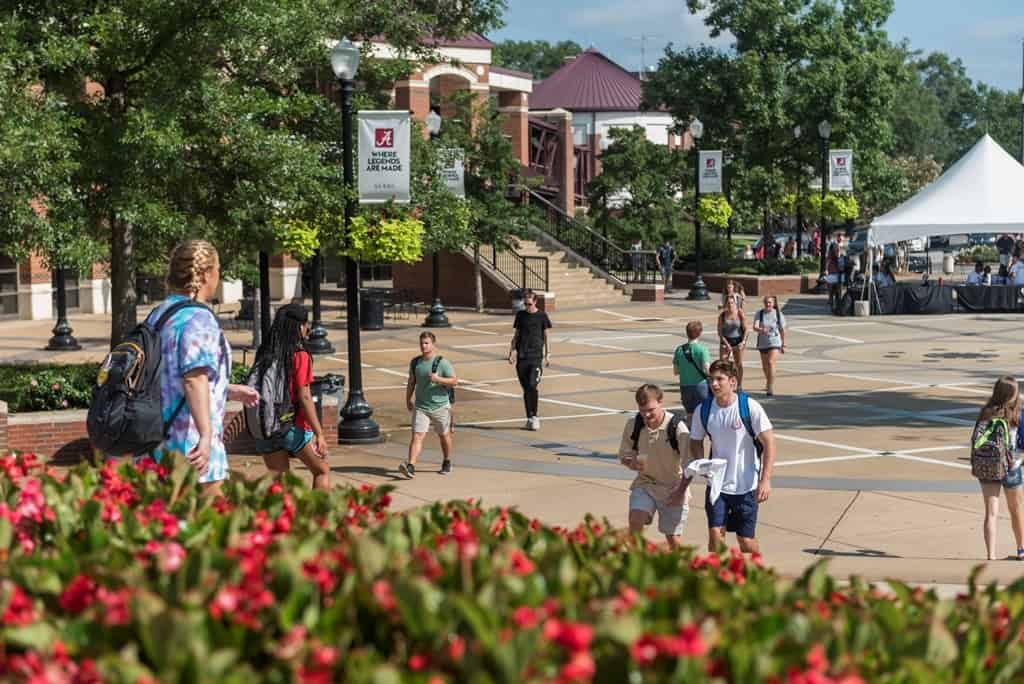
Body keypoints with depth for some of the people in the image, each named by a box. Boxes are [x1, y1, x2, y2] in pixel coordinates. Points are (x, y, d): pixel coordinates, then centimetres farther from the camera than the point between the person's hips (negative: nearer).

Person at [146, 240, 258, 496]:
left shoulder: (157, 315, 16)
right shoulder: (199, 319, -13)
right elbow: (194, 378, -26)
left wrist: (230, 391, 31)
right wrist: (206, 435, -34)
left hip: (156, 444, 9)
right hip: (190, 445, -9)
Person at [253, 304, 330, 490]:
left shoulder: (263, 354, 4)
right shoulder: (299, 356, -11)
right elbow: (304, 398, -15)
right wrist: (319, 434, -14)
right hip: (295, 428, -5)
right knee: (322, 472, 14)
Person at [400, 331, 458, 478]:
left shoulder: (442, 362, -9)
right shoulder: (415, 362, 4)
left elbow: (454, 381, -10)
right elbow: (411, 382, 17)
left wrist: (438, 379, -24)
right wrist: (408, 400, 18)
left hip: (440, 406, -2)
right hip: (421, 407, 2)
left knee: (444, 435, 15)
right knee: (417, 436, -12)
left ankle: (447, 463, 36)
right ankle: (410, 466, -22)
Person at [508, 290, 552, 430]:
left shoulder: (542, 316, 3)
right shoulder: (520, 315, 9)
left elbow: (546, 336, 7)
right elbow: (516, 335, 14)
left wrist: (547, 355, 2)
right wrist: (511, 352, 7)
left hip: (536, 357, -3)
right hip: (521, 357, 3)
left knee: (532, 386, -16)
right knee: (526, 389, 5)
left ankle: (534, 416, -5)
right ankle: (529, 418, 14)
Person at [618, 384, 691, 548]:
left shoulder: (677, 427, -20)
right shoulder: (633, 424, -10)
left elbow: (689, 465, -16)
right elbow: (624, 455, 4)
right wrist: (631, 463, -19)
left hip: (673, 487, -2)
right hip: (644, 483, 2)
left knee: (673, 538, 2)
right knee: (635, 521, -21)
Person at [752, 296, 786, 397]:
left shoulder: (778, 314, -3)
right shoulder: (759, 314, -3)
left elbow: (782, 330, 5)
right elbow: (755, 327, -16)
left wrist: (783, 345, 10)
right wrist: (761, 330, -38)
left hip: (775, 343, -3)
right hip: (762, 343, 3)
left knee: (771, 363, -20)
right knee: (765, 366, 17)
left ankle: (771, 388, -22)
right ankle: (768, 383, 43)